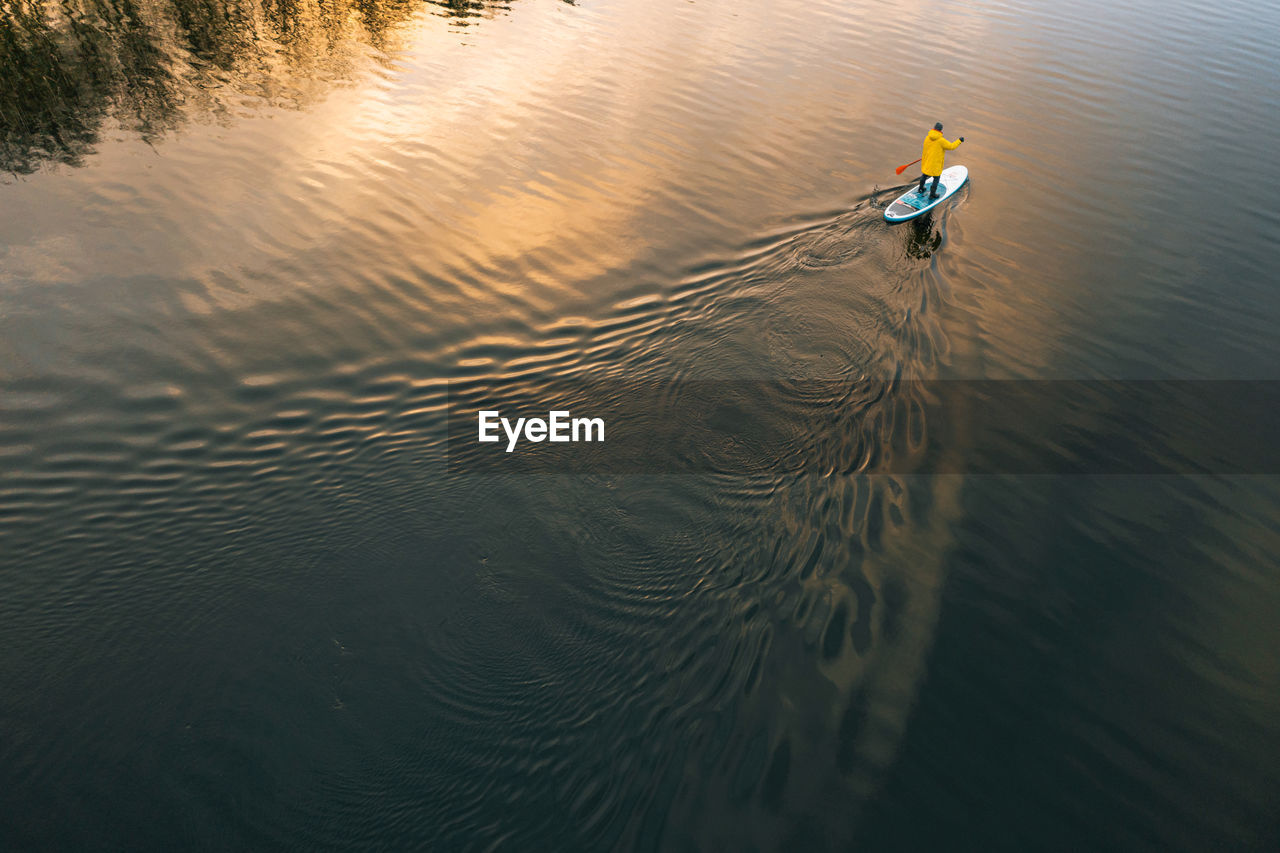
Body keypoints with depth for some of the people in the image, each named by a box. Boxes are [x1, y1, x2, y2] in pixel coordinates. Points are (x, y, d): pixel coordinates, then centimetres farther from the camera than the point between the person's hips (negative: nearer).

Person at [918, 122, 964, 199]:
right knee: (936, 178, 11)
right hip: (936, 163, -6)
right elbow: (951, 147, -16)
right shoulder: (941, 140, -23)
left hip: (926, 161, 6)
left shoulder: (927, 138, -7)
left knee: (925, 175, 26)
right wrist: (959, 141, -3)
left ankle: (921, 189, 43)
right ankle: (932, 194, 18)